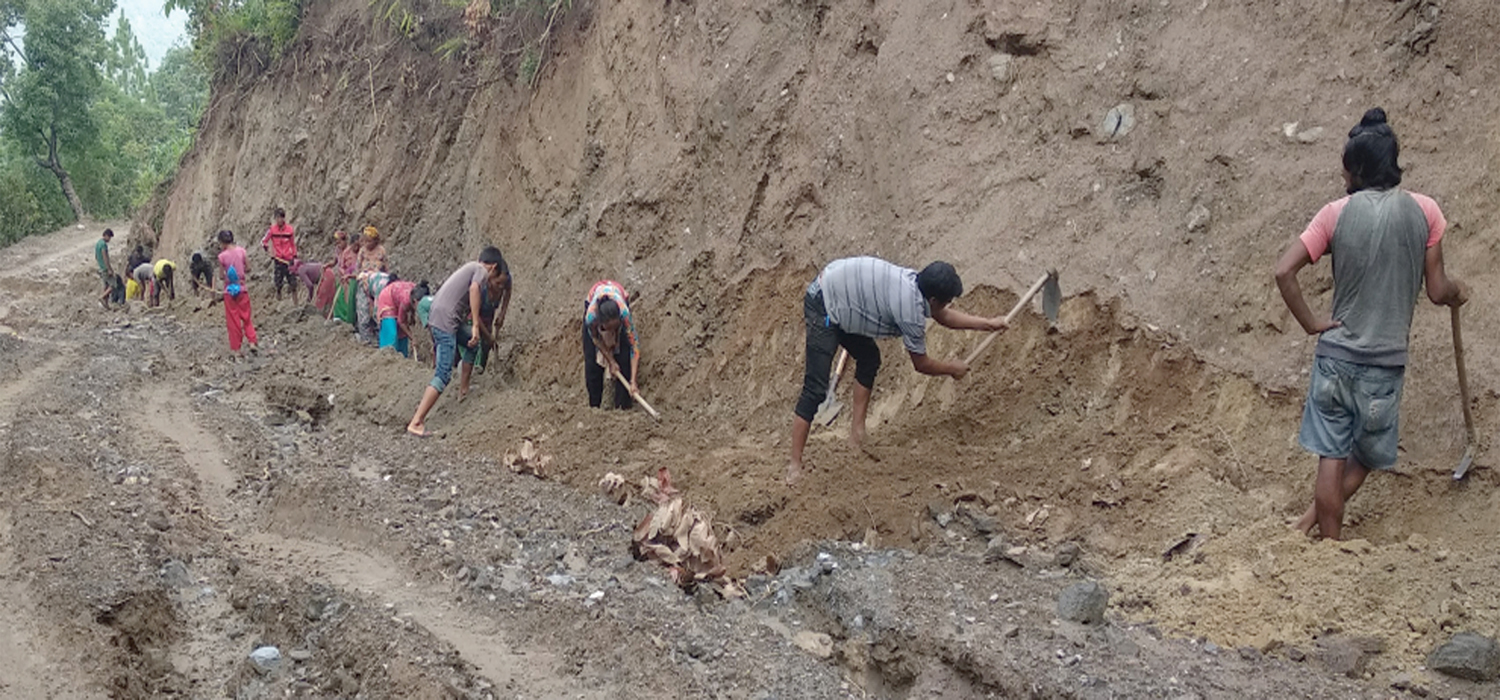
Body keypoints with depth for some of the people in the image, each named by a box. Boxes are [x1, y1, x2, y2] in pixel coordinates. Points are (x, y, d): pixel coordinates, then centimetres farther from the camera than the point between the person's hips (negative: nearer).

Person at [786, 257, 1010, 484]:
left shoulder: (915, 282, 2)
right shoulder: (911, 310, -22)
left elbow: (944, 316, 23)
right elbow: (921, 364, -6)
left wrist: (990, 324, 24)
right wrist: (953, 368, 11)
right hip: (823, 309, -10)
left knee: (869, 359, 20)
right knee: (816, 389, -12)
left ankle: (857, 432, 27)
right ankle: (794, 466, -11)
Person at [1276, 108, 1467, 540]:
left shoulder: (1336, 214, -4)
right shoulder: (1424, 212, -4)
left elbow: (1284, 271, -12)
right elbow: (1437, 291, -1)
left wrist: (1310, 323, -3)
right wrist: (1458, 293, 21)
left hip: (1335, 355, 1)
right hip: (1386, 362, 0)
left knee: (1332, 457, 8)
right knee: (1366, 457, 19)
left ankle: (1331, 545, 14)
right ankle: (1317, 515, 17)